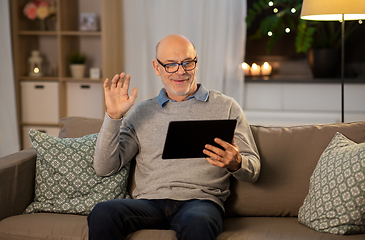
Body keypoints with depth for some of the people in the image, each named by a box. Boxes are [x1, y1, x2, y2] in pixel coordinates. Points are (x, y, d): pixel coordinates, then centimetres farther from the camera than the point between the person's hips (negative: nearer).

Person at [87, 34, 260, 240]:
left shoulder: (226, 107, 13)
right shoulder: (142, 113, 17)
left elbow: (253, 170, 10)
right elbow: (105, 167, 10)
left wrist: (235, 164, -14)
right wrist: (113, 116, -1)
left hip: (201, 200, -2)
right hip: (149, 202, 2)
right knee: (102, 214, -28)